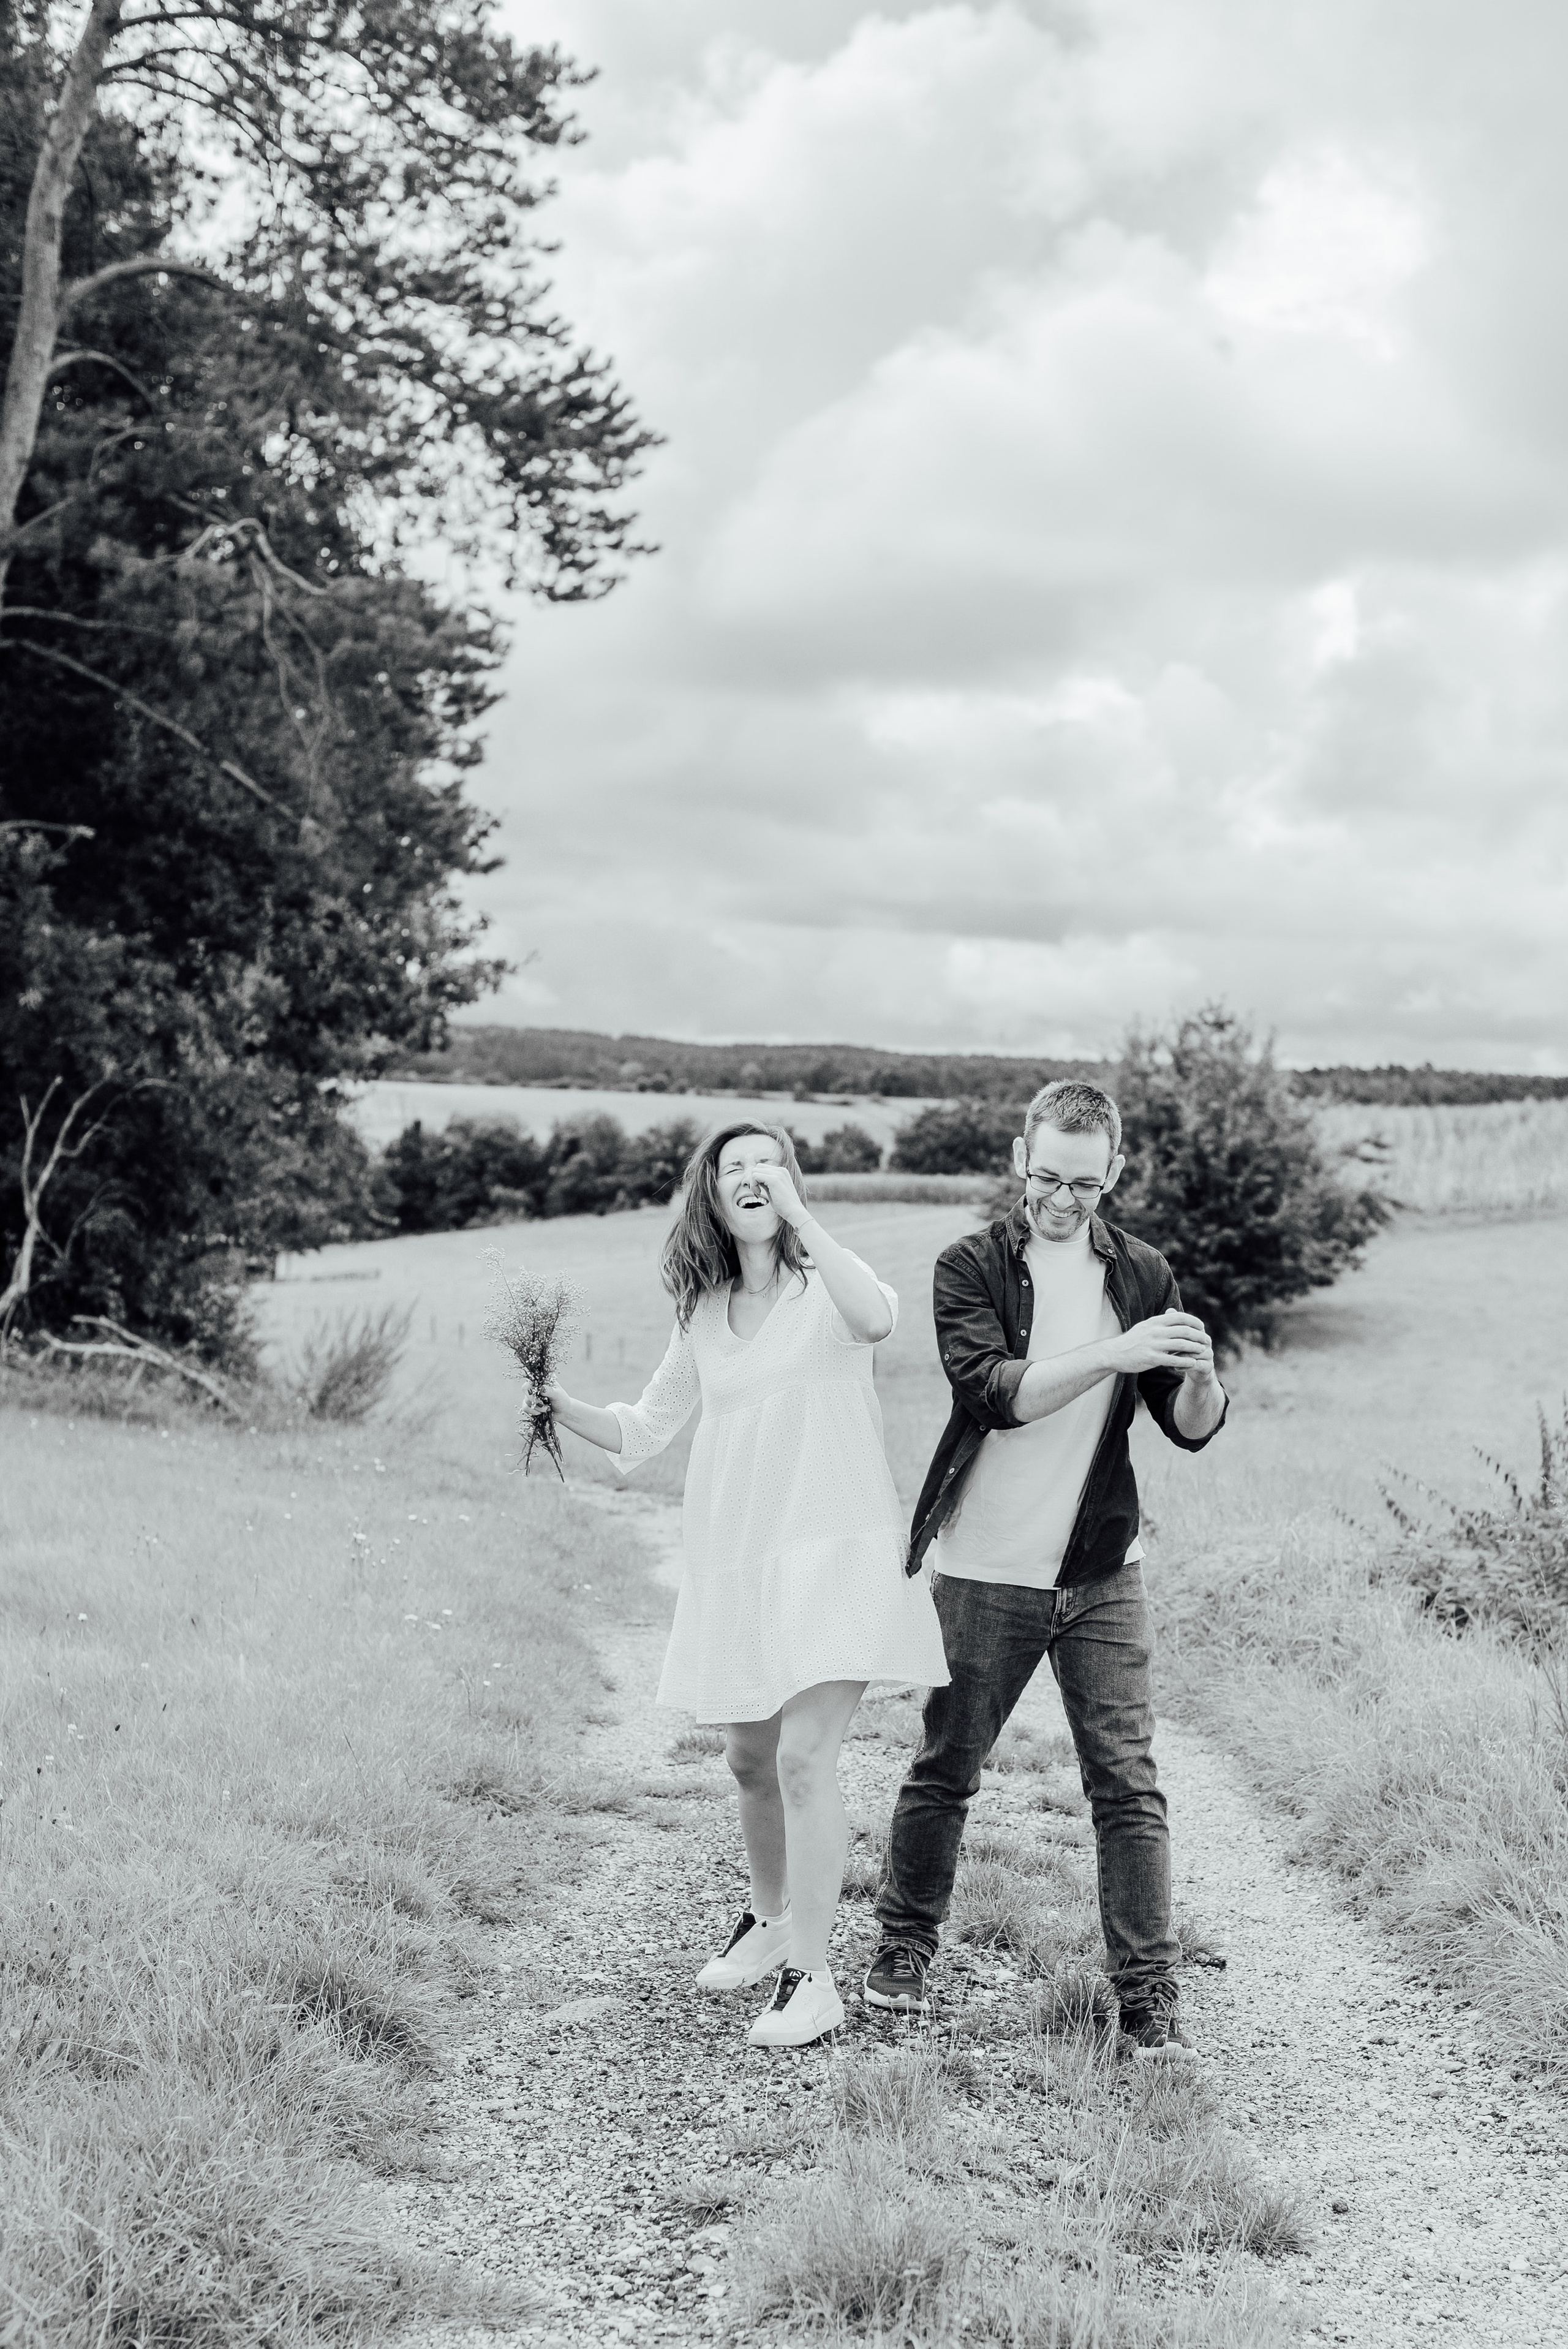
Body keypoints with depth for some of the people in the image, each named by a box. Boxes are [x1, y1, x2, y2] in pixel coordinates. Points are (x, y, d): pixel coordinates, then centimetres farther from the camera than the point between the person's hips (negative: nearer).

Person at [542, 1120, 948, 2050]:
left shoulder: (826, 1283, -5)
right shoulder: (705, 1312, 11)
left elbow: (876, 1320, -31)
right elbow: (643, 1429, 17)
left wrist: (798, 1212, -28)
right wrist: (558, 1403, 0)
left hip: (834, 1548, -6)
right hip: (736, 1558, 6)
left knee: (804, 1756, -13)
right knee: (750, 1758, 15)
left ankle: (812, 1977, -5)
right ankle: (770, 1917, 38)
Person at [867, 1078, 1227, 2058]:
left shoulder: (1144, 1275, 4)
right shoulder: (971, 1267, -5)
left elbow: (1191, 1429, 2)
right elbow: (995, 1390, -22)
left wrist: (1201, 1379, -21)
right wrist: (1114, 1352, -31)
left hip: (1104, 1573, 2)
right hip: (985, 1572, -2)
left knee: (1128, 1786, -1)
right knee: (945, 1772, 11)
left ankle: (1150, 1997, 7)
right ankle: (906, 1947, 32)